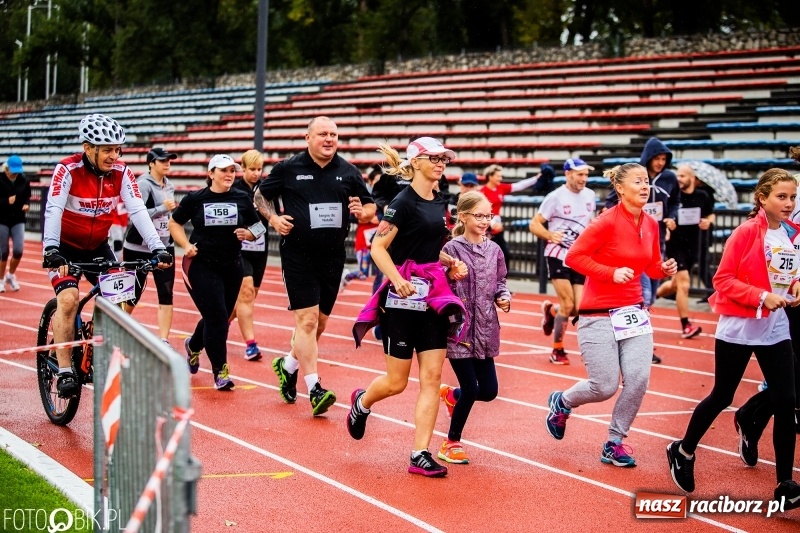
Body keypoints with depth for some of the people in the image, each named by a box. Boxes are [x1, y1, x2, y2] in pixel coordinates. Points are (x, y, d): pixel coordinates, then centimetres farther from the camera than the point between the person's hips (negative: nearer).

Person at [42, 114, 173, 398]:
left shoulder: (121, 173, -12)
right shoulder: (67, 170, -22)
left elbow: (138, 211, -18)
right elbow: (53, 210, -32)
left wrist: (157, 248, -29)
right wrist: (51, 250, -46)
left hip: (98, 247, 4)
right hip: (65, 247, -4)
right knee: (68, 299, -23)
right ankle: (64, 372, -18)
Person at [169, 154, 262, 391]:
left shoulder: (242, 199, 3)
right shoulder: (195, 199, -2)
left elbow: (256, 227, 13)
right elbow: (174, 223, 9)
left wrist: (248, 234, -9)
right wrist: (186, 245, -6)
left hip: (232, 267, 4)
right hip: (201, 265, -4)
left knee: (219, 318, 14)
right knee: (217, 316, -14)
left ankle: (194, 345, 46)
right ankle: (220, 370, -3)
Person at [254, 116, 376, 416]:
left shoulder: (348, 172, 6)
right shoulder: (288, 168, -2)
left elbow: (371, 207, 13)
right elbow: (260, 196, 10)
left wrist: (362, 212, -10)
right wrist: (273, 218, -7)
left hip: (333, 258, 4)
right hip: (298, 256, -4)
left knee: (319, 323, 13)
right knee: (307, 320, -11)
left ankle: (288, 366, 36)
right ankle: (314, 389, -8)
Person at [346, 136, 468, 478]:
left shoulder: (440, 203, 12)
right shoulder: (403, 202, -11)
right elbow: (378, 248, -14)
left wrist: (452, 264, 7)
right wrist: (397, 280, -28)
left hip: (433, 295, 7)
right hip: (403, 296, -7)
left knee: (432, 377, -1)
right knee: (396, 382, 2)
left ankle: (420, 455, 2)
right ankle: (361, 402, 36)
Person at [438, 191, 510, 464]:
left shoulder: (494, 250, 7)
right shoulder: (452, 249, -9)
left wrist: (504, 298, -2)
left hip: (485, 331, 6)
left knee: (489, 391, 5)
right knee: (471, 389, -4)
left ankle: (451, 394, 38)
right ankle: (451, 443, 17)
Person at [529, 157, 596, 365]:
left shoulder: (590, 196, 6)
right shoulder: (556, 197, -10)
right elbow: (534, 224, -9)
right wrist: (551, 235, -27)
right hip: (559, 256, -5)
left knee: (580, 309, -2)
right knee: (567, 305, -12)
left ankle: (550, 310, 32)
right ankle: (557, 351, 8)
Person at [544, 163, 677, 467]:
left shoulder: (651, 225, 5)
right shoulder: (607, 222, -14)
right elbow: (573, 257, -15)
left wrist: (664, 269, -4)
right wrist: (612, 273, -22)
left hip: (633, 312, 6)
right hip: (599, 315, -6)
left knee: (639, 378, -8)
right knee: (605, 387, -3)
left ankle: (614, 444, 10)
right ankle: (561, 403, 30)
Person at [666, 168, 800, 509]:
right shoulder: (746, 233, -14)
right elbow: (723, 280, -14)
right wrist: (761, 296, -24)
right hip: (738, 328, -5)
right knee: (721, 397, 9)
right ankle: (683, 452, 34)